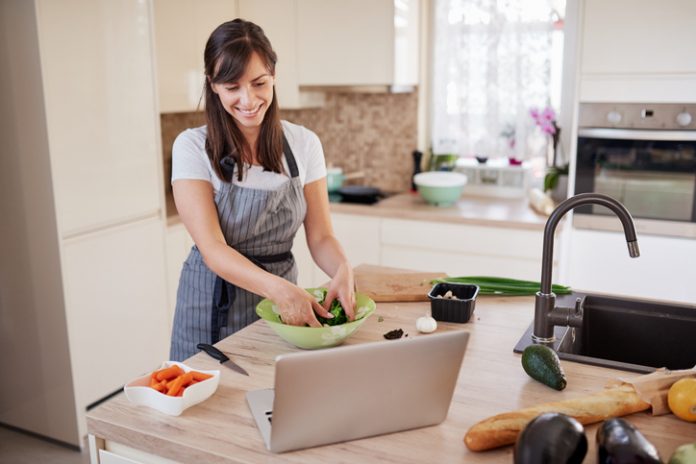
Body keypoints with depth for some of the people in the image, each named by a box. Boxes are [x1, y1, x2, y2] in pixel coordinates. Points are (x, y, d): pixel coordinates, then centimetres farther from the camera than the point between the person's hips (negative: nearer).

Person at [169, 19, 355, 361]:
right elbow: (212, 249, -21)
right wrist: (280, 289, -37)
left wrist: (342, 269, -27)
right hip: (213, 305, -2)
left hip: (281, 297, 3)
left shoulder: (304, 143, -5)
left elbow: (320, 236, -4)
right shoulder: (192, 147, -13)